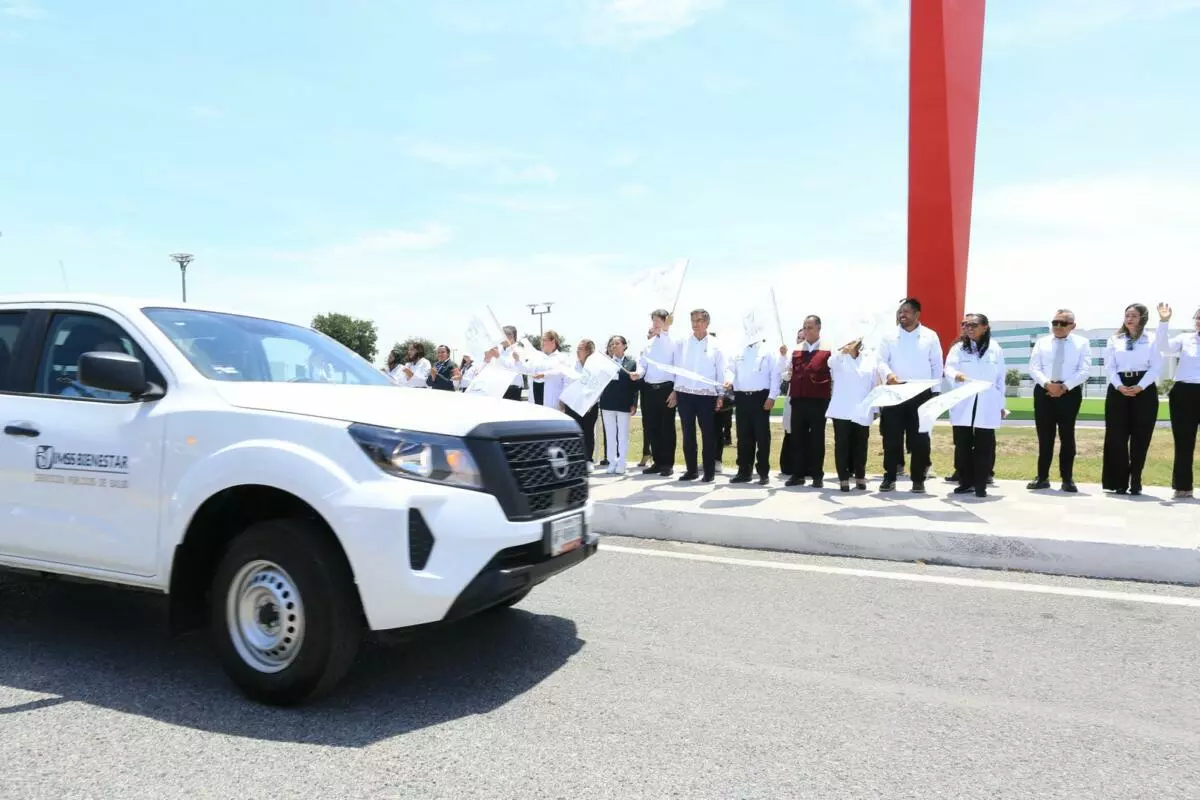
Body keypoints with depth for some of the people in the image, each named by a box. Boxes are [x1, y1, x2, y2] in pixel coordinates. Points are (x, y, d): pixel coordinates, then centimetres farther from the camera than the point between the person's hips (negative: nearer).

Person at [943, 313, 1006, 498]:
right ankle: (965, 482, 13)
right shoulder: (958, 348, 6)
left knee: (984, 446, 0)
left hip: (987, 406, 0)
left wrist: (1001, 404, 11)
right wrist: (955, 375, -31)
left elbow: (1000, 379, 11)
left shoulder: (996, 350, 8)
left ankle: (980, 485, 7)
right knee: (962, 445, 3)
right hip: (962, 405, 0)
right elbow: (949, 367, -6)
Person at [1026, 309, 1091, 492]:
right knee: (1044, 436, 5)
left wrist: (1065, 386, -16)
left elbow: (1085, 370, -4)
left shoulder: (1081, 343, 5)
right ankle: (1042, 477, 12)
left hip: (1070, 392, -2)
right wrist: (1047, 384, -15)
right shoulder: (1042, 342, 10)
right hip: (1044, 391, 2)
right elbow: (1034, 368, 2)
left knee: (1067, 435, 3)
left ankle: (1067, 479, 10)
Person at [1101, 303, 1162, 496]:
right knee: (1117, 436, -1)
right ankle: (1120, 481, 5)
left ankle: (1136, 481, 10)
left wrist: (1140, 387, -14)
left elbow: (1156, 366, -3)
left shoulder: (1152, 339, 5)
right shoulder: (1115, 339, 11)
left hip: (1144, 390, -1)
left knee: (1141, 437, 1)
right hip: (1118, 389, 1)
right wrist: (1119, 386, -10)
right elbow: (1109, 366, 4)